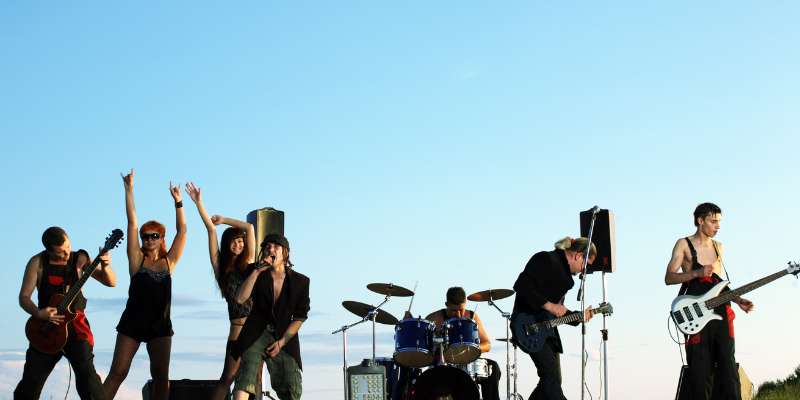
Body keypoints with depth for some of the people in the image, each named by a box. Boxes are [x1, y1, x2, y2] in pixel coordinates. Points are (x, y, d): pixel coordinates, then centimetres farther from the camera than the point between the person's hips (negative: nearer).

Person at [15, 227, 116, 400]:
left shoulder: (79, 259, -3)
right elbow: (24, 297, -3)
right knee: (31, 379, 3)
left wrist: (105, 266, -25)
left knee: (85, 370, -18)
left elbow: (111, 282, -4)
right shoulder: (38, 262, -4)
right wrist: (38, 314, -22)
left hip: (75, 323, -1)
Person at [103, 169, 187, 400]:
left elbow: (182, 230, 6)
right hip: (133, 321, -2)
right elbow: (132, 223, -3)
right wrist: (129, 190, -6)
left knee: (161, 376, 3)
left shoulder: (168, 261, 8)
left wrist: (178, 201, 1)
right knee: (118, 372, -6)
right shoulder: (137, 259, 2)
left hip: (160, 323, 2)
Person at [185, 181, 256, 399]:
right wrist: (198, 203, 4)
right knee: (228, 376, -6)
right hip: (238, 328, -1)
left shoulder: (248, 263, 11)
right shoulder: (220, 266, 9)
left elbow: (249, 228, 9)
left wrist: (223, 219, 16)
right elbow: (211, 229, 7)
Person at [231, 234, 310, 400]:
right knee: (246, 378, -23)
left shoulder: (300, 281, 1)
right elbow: (240, 299, -12)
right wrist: (257, 271, -17)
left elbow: (300, 317, 2)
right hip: (256, 333, -1)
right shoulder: (257, 273, 2)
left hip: (284, 337, 1)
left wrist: (282, 342, -7)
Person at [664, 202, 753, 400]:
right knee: (700, 371, -7)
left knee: (728, 367, -1)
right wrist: (697, 273, -17)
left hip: (720, 312, 5)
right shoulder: (684, 244, 2)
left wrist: (737, 299, 9)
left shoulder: (718, 247, 19)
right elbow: (669, 278, -5)